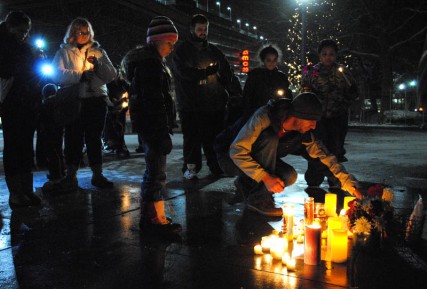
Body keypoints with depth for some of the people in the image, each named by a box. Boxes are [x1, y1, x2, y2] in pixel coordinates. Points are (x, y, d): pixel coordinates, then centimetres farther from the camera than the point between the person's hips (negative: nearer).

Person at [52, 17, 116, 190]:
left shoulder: (98, 51, 15)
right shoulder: (64, 52, 9)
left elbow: (112, 75, 4)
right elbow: (58, 74, -7)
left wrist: (97, 63, -11)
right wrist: (81, 75, -14)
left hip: (97, 99, 2)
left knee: (94, 138, 6)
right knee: (74, 138, -2)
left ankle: (97, 174, 13)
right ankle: (71, 175, 9)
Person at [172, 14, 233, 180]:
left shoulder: (214, 51, 19)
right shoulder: (182, 50, 4)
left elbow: (227, 71, 24)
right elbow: (185, 72, -12)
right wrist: (206, 72, -14)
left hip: (215, 103, 4)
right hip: (191, 105, -4)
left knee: (215, 138, 4)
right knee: (192, 139, -2)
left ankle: (216, 165, 15)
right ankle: (190, 167, 8)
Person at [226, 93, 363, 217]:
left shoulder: (303, 133, -13)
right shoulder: (264, 117, -32)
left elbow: (324, 155, -7)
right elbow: (237, 151, -33)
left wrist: (351, 185, -14)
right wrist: (265, 177, -36)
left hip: (262, 161, 5)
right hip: (235, 160, -5)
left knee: (289, 175, -20)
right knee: (270, 138, -32)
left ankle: (249, 186, 2)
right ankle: (259, 199, -24)